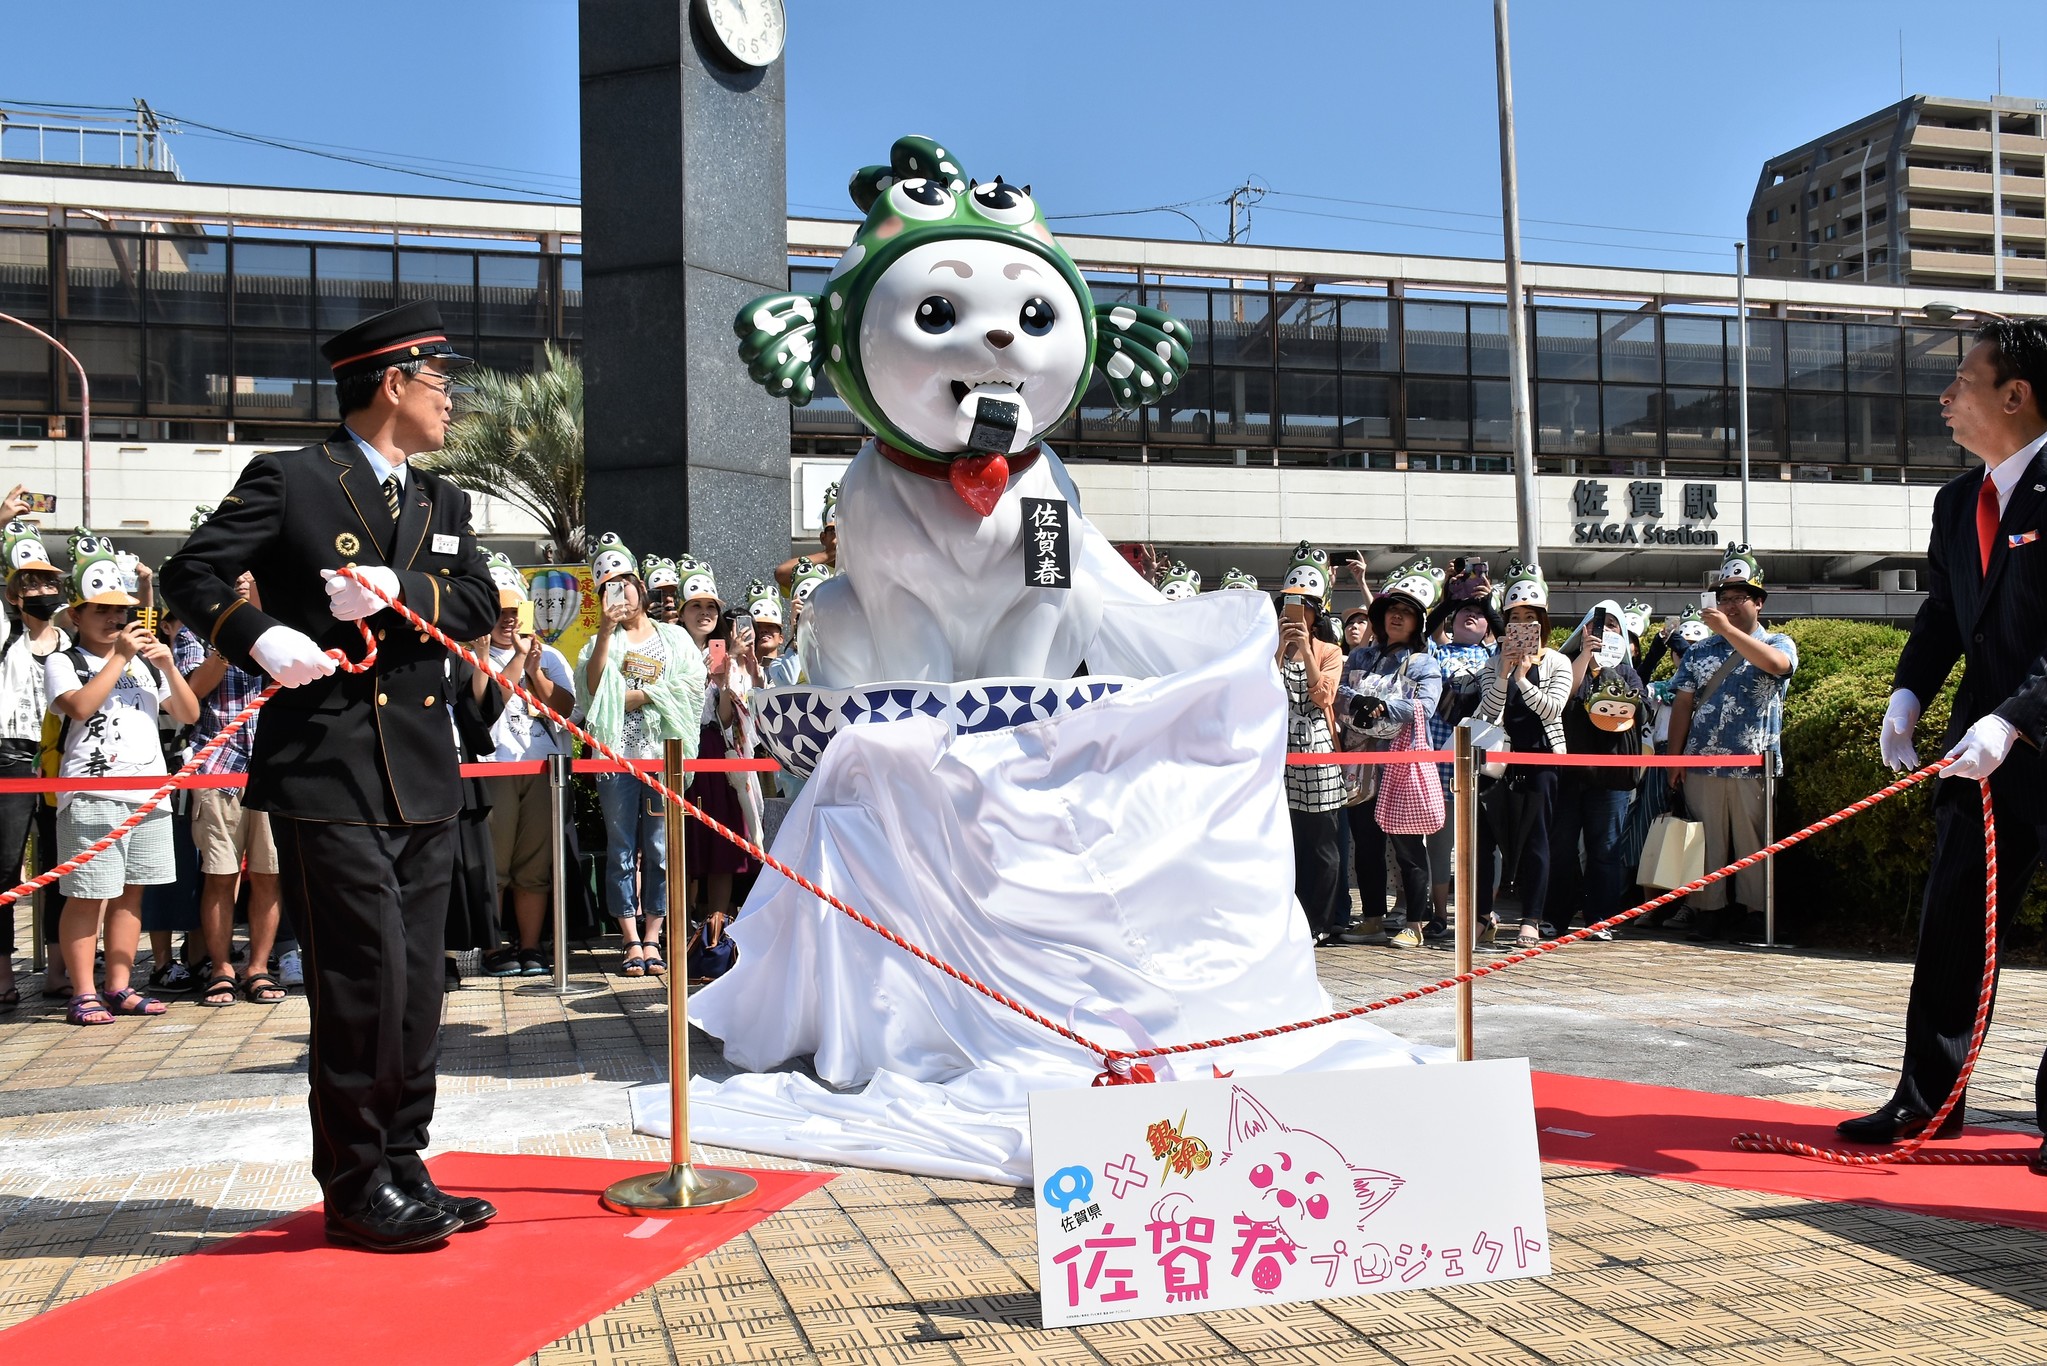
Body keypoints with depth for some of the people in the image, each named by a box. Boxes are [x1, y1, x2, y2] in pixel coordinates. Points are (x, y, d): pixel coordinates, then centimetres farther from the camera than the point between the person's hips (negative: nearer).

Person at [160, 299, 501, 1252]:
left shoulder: (443, 503, 18)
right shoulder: (288, 479, 0)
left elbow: (479, 604, 5)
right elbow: (191, 575, -1)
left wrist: (401, 590, -13)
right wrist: (260, 638, -17)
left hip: (422, 779, 7)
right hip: (326, 775, -6)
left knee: (415, 984, 10)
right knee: (363, 979, -7)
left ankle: (400, 1168, 21)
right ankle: (356, 1185, 6)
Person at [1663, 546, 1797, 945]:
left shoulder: (1777, 643, 7)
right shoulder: (1700, 651, 16)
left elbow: (1773, 663, -19)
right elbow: (1682, 705, 13)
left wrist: (1728, 629, -24)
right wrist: (1674, 758, 5)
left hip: (1754, 764, -3)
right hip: (1702, 763, 3)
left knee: (1752, 844, 0)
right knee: (1706, 844, 3)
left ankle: (1752, 913, 7)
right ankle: (1706, 913, 7)